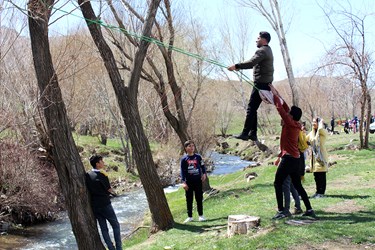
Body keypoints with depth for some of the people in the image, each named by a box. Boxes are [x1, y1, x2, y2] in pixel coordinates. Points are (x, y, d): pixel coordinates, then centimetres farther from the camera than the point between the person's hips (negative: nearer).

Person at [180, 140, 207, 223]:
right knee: (189, 200, 6)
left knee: (199, 198, 6)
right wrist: (183, 182, -9)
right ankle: (190, 217, 15)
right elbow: (182, 171, -3)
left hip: (198, 181, 1)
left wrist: (204, 174, -7)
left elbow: (202, 166, 10)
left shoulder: (198, 157, 2)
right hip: (189, 182, -1)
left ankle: (201, 215, 17)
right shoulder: (184, 159, -3)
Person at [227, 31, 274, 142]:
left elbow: (251, 63, -26)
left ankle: (245, 133, -8)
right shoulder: (267, 50, 21)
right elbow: (254, 63, 22)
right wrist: (239, 67, 15)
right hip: (265, 83, 10)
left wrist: (236, 66, -24)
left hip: (261, 84, -10)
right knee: (253, 109, 12)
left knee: (251, 108, -9)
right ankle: (253, 134, 13)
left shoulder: (262, 51, -12)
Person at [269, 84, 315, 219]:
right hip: (296, 159, 9)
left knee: (277, 183, -2)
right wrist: (276, 93, 18)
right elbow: (285, 107, 16)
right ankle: (309, 209, 14)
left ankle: (281, 211, -6)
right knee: (298, 185, 14)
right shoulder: (296, 125, 10)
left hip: (288, 159, -9)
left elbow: (280, 108, -11)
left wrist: (275, 95, -1)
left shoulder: (290, 123, -12)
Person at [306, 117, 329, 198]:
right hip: (314, 157, 7)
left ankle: (321, 193, 3)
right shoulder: (311, 133, 14)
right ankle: (318, 192, 19)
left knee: (322, 176, -2)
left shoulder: (323, 132, -7)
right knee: (316, 176, 11)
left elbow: (320, 129, -30)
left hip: (321, 156, -7)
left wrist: (321, 122, -11)